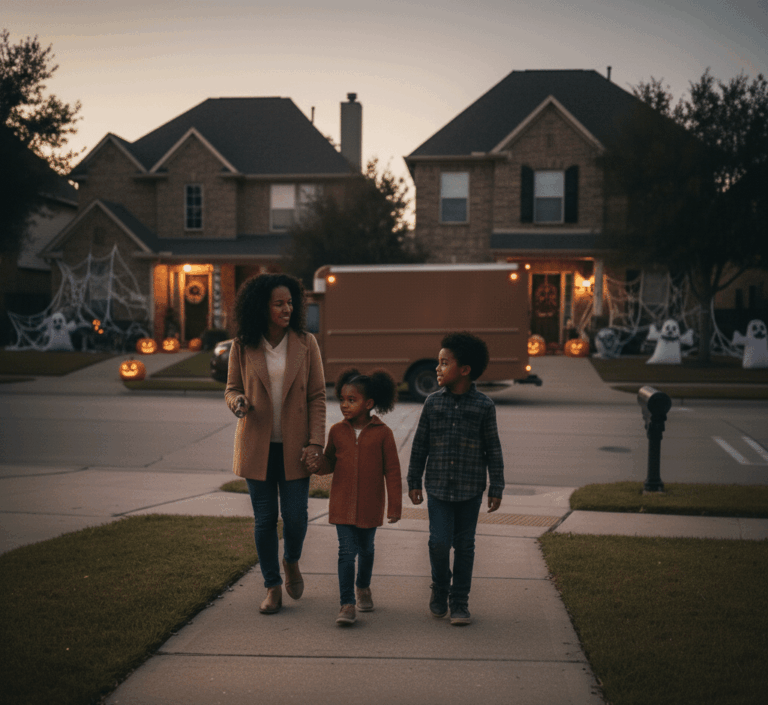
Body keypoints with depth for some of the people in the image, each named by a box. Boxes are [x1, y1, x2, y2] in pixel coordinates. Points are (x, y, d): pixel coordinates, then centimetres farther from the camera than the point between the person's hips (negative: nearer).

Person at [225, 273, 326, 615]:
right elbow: (232, 388, 9)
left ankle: (291, 561, 33)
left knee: (295, 517, -1)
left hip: (293, 447, 0)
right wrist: (237, 401, -16)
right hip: (257, 446, 1)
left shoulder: (306, 343, -1)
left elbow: (317, 395, 0)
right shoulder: (242, 347, -1)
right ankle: (273, 586, 22)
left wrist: (316, 442, -8)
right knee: (264, 519, 5)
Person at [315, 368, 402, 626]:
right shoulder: (337, 431, -1)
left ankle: (362, 587, 44)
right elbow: (329, 463, 10)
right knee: (346, 552, -6)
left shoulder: (382, 433, -9)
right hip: (342, 505, 1)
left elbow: (392, 471, -5)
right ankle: (347, 605, -4)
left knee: (365, 549, 19)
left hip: (370, 506, -1)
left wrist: (395, 505, -6)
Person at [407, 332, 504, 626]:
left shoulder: (483, 405, -3)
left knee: (464, 545, 5)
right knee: (439, 542, -6)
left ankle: (459, 601, 18)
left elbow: (493, 449, 1)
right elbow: (420, 444, 8)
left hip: (470, 489, -1)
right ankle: (439, 590, 20)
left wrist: (496, 488, 0)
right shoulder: (433, 402, 1)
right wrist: (414, 481, 8)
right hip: (438, 487, 1)